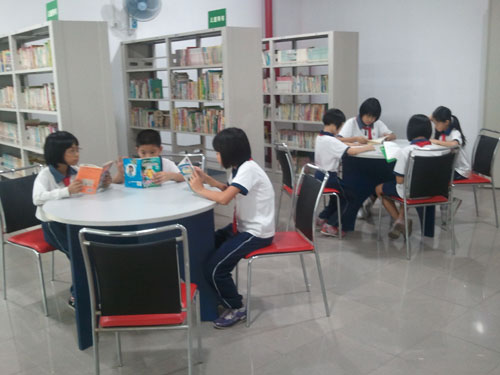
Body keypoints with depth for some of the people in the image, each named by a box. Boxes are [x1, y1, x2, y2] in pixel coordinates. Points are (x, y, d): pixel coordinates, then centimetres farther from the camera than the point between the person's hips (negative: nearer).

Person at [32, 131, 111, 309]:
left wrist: (104, 183, -16)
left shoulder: (76, 171, 3)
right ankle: (77, 296, -1)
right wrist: (67, 191, -41)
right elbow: (38, 198, -29)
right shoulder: (45, 175, -13)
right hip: (53, 224, -5)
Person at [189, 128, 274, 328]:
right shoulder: (241, 167, 6)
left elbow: (224, 199, -32)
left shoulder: (248, 169, -24)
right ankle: (219, 295, 28)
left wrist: (200, 189, -16)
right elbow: (229, 190, 20)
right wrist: (208, 180, 5)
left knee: (214, 266, -15)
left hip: (257, 233, -10)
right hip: (244, 226, 10)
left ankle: (236, 308, 6)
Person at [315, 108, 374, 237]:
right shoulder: (330, 141, -23)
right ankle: (330, 225, 6)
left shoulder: (320, 137, 7)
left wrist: (351, 144, 3)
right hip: (328, 177, -9)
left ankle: (322, 218, 28)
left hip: (319, 174, 9)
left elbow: (339, 144, 17)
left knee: (341, 191, 26)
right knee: (348, 193, 7)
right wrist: (367, 147, -15)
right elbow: (351, 151, -29)